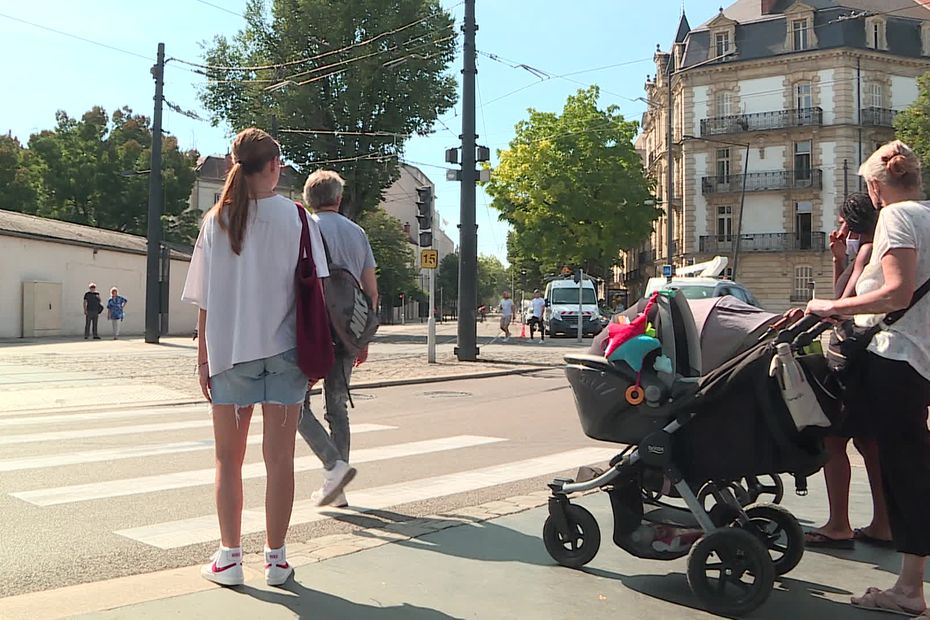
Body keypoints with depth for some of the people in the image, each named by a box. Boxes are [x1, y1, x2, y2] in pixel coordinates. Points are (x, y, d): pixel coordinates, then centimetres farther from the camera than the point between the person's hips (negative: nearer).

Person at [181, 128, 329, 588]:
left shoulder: (217, 221, 0)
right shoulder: (296, 218, -3)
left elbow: (205, 301, 0)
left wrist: (204, 358, 7)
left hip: (229, 352, 1)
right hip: (284, 348, 0)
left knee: (229, 459, 13)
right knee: (279, 459, 8)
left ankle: (229, 557, 17)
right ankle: (276, 559, 15)